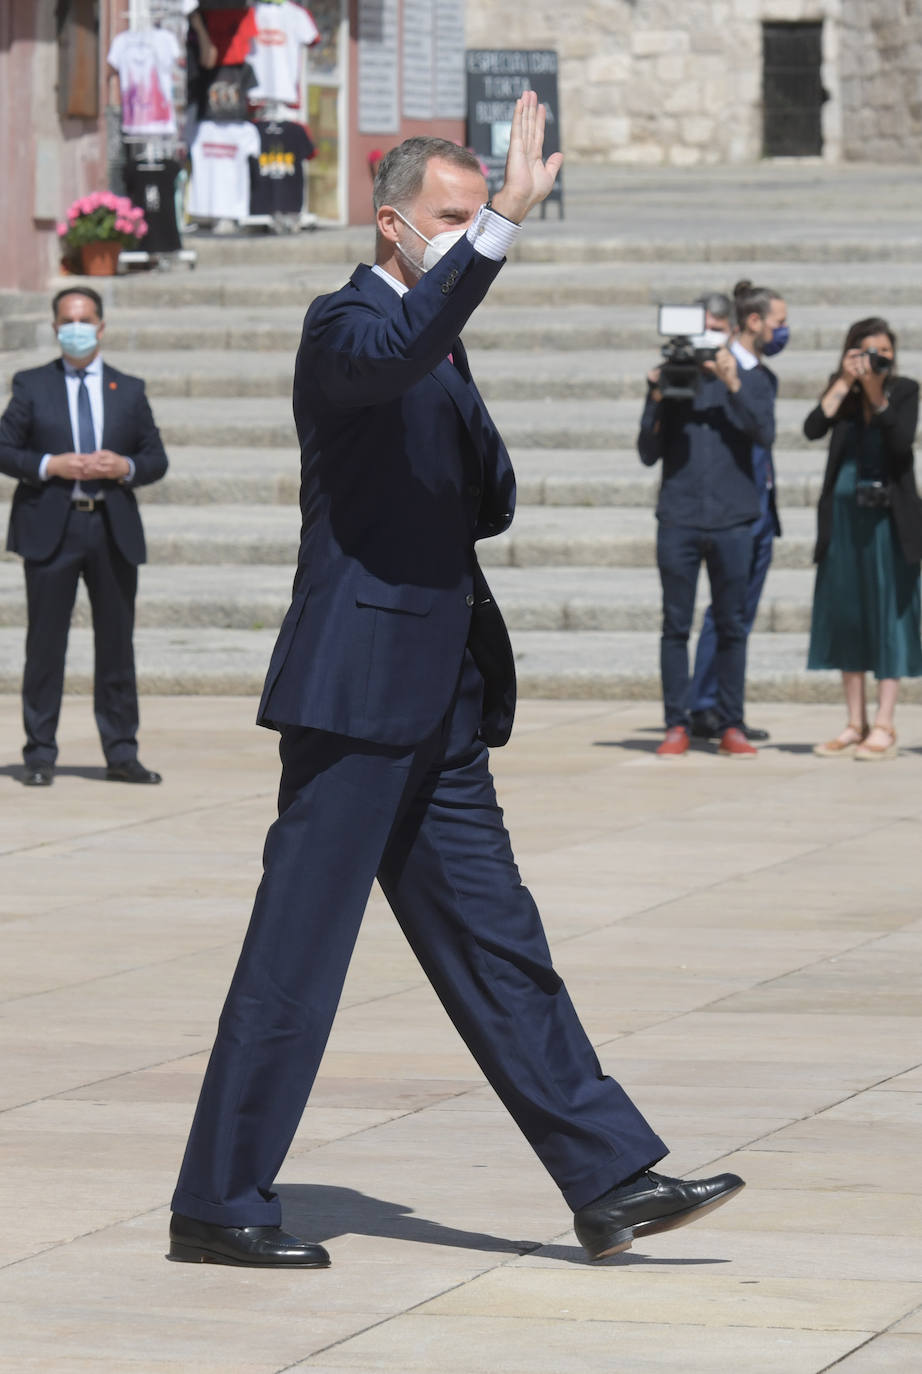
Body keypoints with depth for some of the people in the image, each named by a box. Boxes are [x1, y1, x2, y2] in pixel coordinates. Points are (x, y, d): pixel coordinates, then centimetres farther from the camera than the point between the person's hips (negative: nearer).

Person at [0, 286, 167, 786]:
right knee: (45, 644, -1)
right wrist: (51, 466, -14)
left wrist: (125, 467, -10)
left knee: (117, 643, 5)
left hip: (114, 527, 2)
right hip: (50, 528, -2)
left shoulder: (129, 390, 12)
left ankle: (121, 753, 11)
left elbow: (156, 459, 11)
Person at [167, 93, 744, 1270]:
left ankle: (610, 1181, 10)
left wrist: (475, 487, -3)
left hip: (439, 698, 9)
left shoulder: (440, 340, 19)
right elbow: (399, 354, -34)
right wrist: (505, 225, -39)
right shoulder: (344, 322, -9)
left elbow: (491, 501, 21)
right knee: (296, 950, -4)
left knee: (496, 945, 9)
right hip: (356, 686, -9)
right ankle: (217, 1205, 3)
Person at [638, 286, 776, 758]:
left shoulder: (751, 378, 9)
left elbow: (764, 434, -7)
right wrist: (658, 400, -7)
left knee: (731, 626, 3)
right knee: (676, 626, 0)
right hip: (678, 519, 0)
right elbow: (648, 453, 6)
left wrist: (732, 385, -15)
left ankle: (730, 726, 8)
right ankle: (676, 726, 4)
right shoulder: (668, 378, 9)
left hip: (732, 520, 0)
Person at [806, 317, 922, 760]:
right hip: (844, 513, 3)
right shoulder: (842, 392, 6)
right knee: (846, 617, 6)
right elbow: (813, 428, -11)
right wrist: (846, 383, -13)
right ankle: (855, 724, 13)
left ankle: (883, 727, -4)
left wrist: (876, 392, -20)